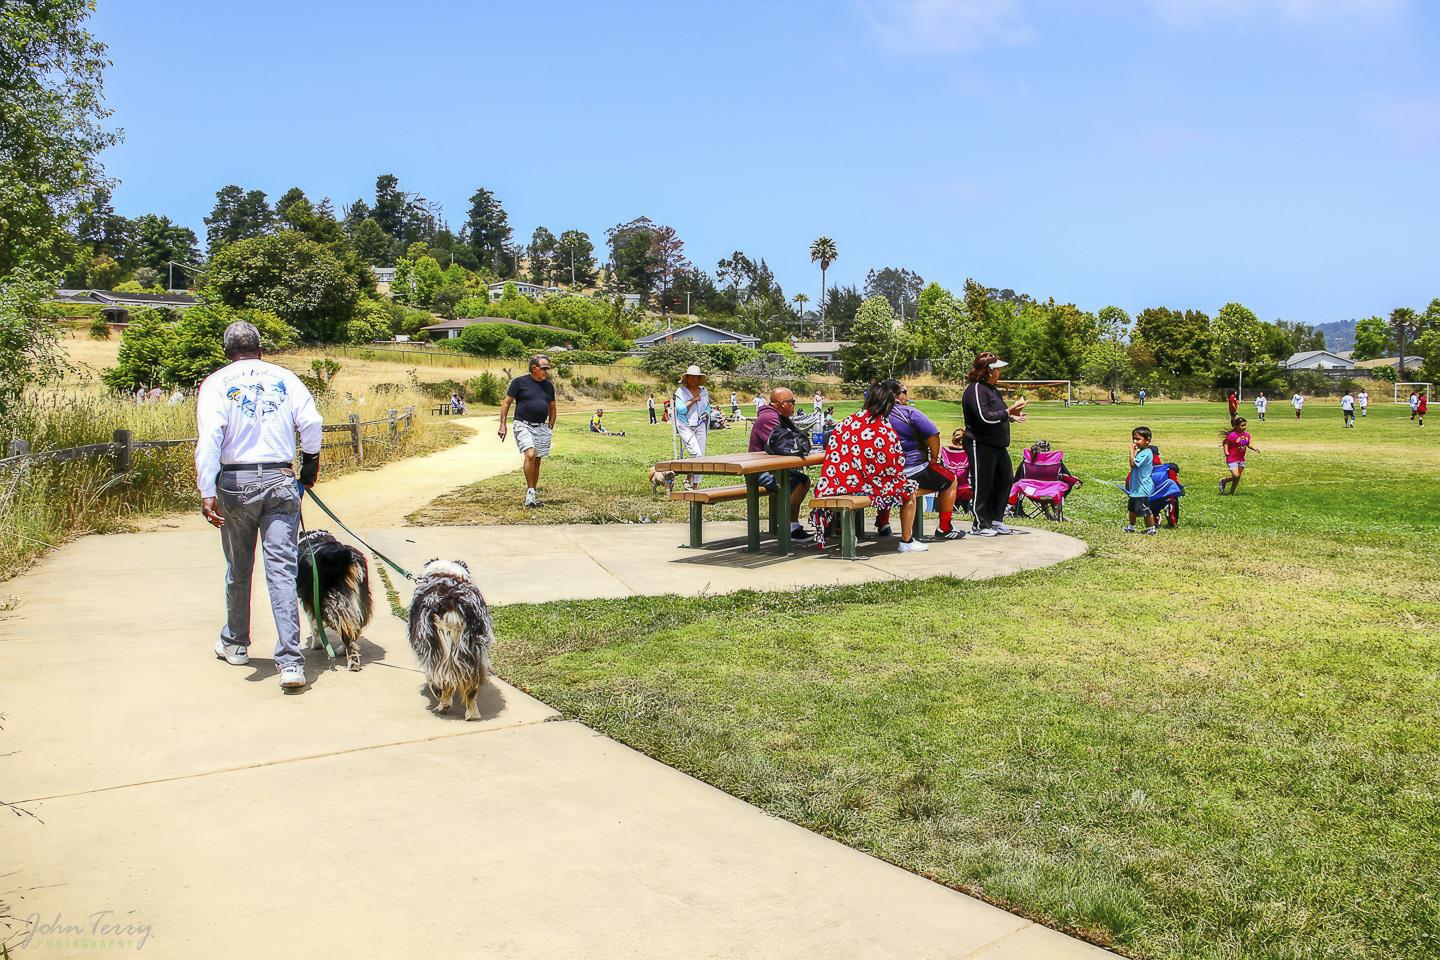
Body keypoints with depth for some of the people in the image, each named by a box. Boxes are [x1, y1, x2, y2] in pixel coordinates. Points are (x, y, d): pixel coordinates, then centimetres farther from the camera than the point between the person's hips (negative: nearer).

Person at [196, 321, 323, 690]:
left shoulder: (217, 382, 1)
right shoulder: (285, 378, 6)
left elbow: (209, 435, -11)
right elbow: (311, 422, -1)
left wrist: (206, 491, -14)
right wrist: (310, 466, 14)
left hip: (235, 482, 0)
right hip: (280, 481, 0)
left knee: (238, 569, 17)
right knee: (283, 569, -3)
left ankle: (235, 643, 36)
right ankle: (291, 662, -10)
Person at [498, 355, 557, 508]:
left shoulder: (548, 386, 11)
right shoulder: (519, 382, -4)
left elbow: (552, 408, 21)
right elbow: (506, 403, -1)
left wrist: (551, 427, 13)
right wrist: (502, 425, -6)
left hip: (542, 428, 5)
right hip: (523, 425, -5)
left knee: (537, 460, 8)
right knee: (530, 455, -22)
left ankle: (533, 494, 19)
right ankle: (530, 492, -16)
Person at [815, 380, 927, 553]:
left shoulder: (847, 421, 5)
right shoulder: (885, 430, -8)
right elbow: (897, 466, -3)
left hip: (838, 486, 5)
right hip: (866, 487, -5)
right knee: (909, 488, 14)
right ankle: (906, 542, 19)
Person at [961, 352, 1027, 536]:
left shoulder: (991, 389, 17)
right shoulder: (975, 389, -15)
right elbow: (985, 417, -23)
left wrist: (1012, 417, 11)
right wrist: (1009, 411, -18)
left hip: (997, 445, 10)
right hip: (980, 445, -10)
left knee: (1006, 480, 12)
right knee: (983, 485, -3)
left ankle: (994, 520, 23)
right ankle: (980, 525, 8)